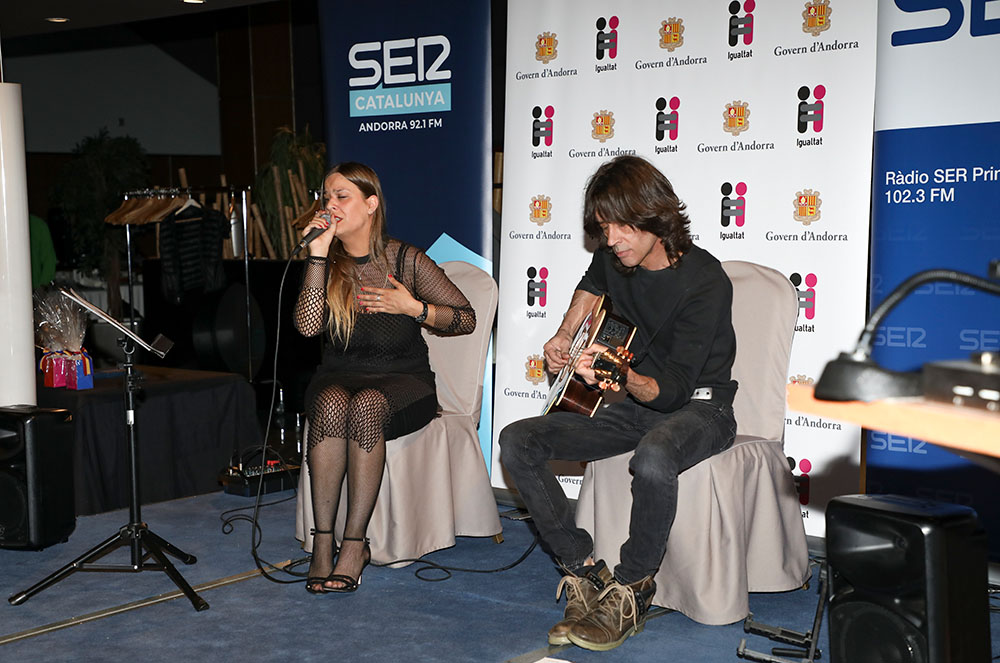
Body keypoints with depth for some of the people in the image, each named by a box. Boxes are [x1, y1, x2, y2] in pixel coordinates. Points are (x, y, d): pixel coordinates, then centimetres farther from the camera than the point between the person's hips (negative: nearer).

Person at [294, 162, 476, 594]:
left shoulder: (406, 260, -3)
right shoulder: (327, 263, 5)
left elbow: (466, 319, 1)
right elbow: (307, 326, -13)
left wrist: (412, 307, -12)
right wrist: (318, 254, -15)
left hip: (403, 379, -2)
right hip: (340, 375, 2)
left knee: (365, 405, -35)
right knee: (331, 404, -33)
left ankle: (355, 544, -29)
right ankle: (322, 540, -29)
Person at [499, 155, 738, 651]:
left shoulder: (705, 283, -21)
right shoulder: (615, 256, -1)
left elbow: (672, 390, -26)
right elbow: (592, 284, 28)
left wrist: (623, 376, -45)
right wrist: (563, 336, 17)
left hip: (699, 406, -6)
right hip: (634, 406, 7)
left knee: (653, 458, -42)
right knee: (518, 442, -12)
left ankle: (630, 592, -19)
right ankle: (587, 573, -11)